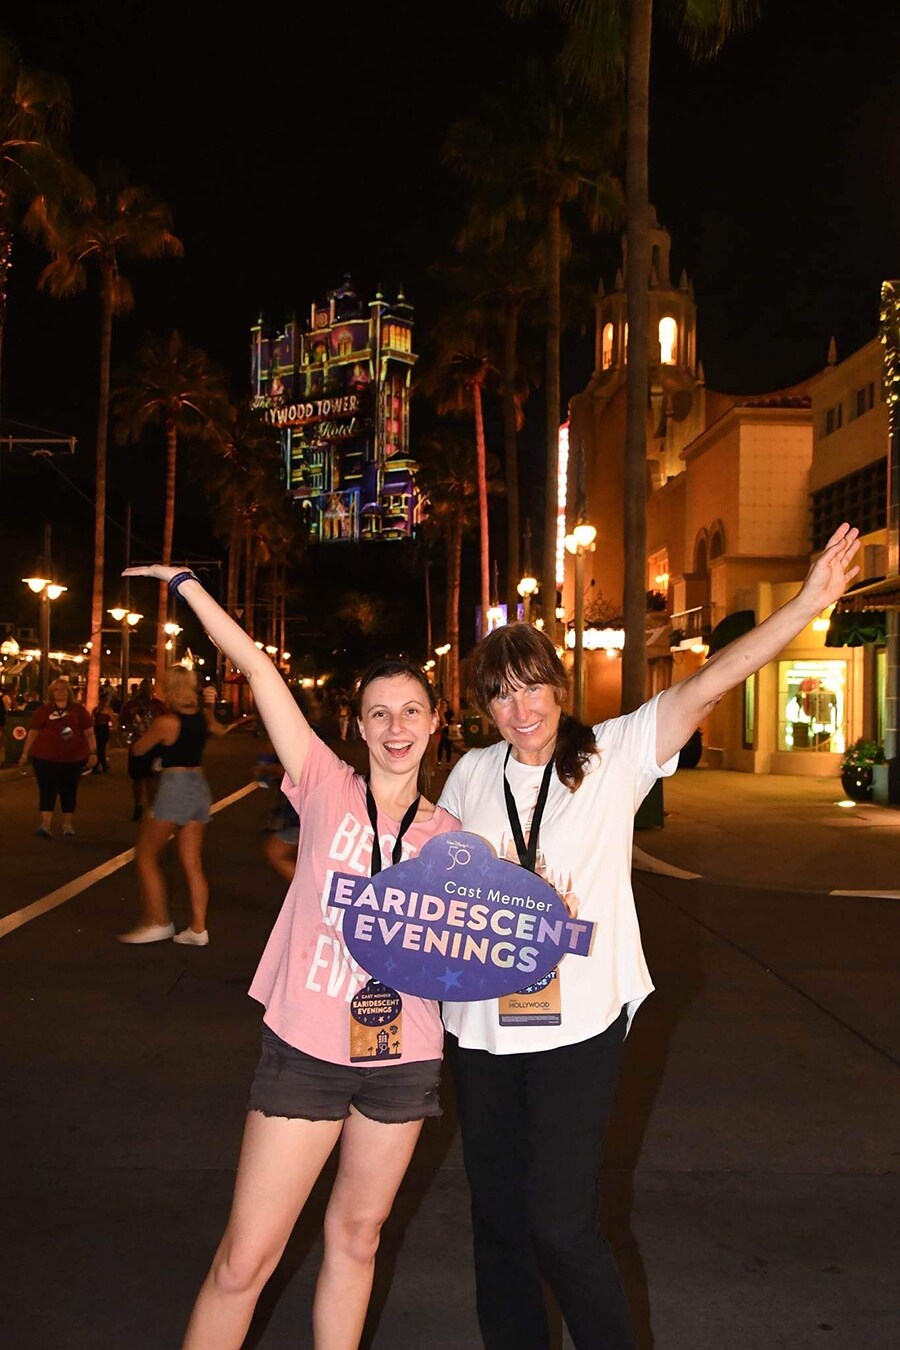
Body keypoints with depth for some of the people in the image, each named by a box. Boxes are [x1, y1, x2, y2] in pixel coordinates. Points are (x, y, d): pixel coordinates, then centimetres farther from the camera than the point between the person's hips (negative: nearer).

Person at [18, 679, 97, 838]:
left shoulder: (78, 710, 5)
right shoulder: (42, 710, 5)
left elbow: (89, 733, 3)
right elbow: (32, 733, 6)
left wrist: (93, 753, -5)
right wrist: (25, 755, 5)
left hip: (74, 759, 1)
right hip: (46, 759, -1)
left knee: (69, 792, 9)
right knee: (47, 791, -8)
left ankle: (67, 825, 20)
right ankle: (46, 825, -12)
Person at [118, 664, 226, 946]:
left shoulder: (166, 721, -15)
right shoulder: (204, 715, 3)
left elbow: (138, 749, -2)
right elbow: (219, 731, 27)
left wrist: (150, 728, 14)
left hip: (174, 788, -7)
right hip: (200, 787, 7)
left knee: (146, 856, 6)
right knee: (192, 862, 9)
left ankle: (158, 922, 3)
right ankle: (198, 929, 8)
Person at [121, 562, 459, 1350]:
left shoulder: (450, 839, 2)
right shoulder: (328, 789, -5)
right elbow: (256, 668, -8)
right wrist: (187, 586, -8)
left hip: (403, 1058, 2)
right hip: (304, 1048, -2)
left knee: (356, 1238, 18)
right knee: (245, 1259, 3)